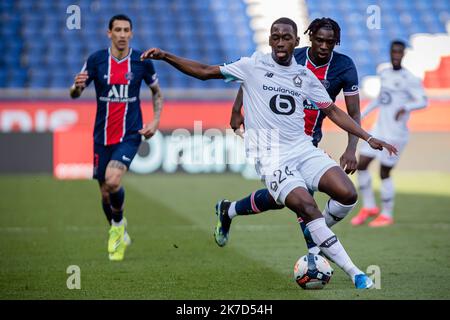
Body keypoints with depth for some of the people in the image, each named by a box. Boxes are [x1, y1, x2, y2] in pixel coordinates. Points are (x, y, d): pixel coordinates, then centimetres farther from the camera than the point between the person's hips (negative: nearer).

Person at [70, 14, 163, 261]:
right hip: (102, 136, 2)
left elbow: (157, 92, 13)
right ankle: (118, 235, 34)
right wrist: (77, 86, -28)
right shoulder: (96, 60, -3)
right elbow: (74, 94, -4)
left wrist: (155, 122, 0)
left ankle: (118, 224, 4)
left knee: (113, 181, -24)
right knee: (105, 193, 8)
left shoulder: (142, 61, -2)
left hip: (130, 134, -2)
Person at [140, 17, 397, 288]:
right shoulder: (253, 65, 2)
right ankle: (356, 275, -18)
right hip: (271, 157, -4)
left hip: (303, 148, 4)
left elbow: (333, 111, 16)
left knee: (348, 194, -17)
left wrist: (368, 138, 11)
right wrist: (166, 57, -4)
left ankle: (319, 238, 15)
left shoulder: (305, 76, 12)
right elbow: (205, 72, 5)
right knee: (308, 207, -23)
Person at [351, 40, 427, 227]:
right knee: (361, 165, 3)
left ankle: (386, 215, 13)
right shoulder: (384, 74, 12)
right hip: (379, 129, 7)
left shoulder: (409, 79, -10)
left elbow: (423, 101, -18)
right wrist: (363, 114, 28)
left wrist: (405, 108, -36)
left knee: (384, 174, -2)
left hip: (395, 134, -7)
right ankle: (369, 207, 18)